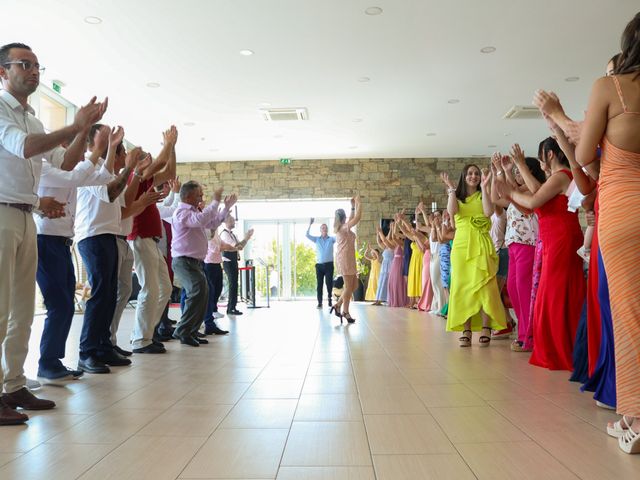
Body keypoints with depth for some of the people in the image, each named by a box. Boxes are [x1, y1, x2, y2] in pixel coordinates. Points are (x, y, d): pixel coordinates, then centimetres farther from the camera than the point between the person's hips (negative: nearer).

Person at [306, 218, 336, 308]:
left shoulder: (331, 239, 8)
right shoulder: (317, 239, 11)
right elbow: (307, 235, 1)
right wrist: (310, 224, -6)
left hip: (329, 264, -1)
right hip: (319, 265, 1)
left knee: (329, 283, -2)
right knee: (319, 284, 0)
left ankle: (330, 301, 6)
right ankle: (320, 302, 3)